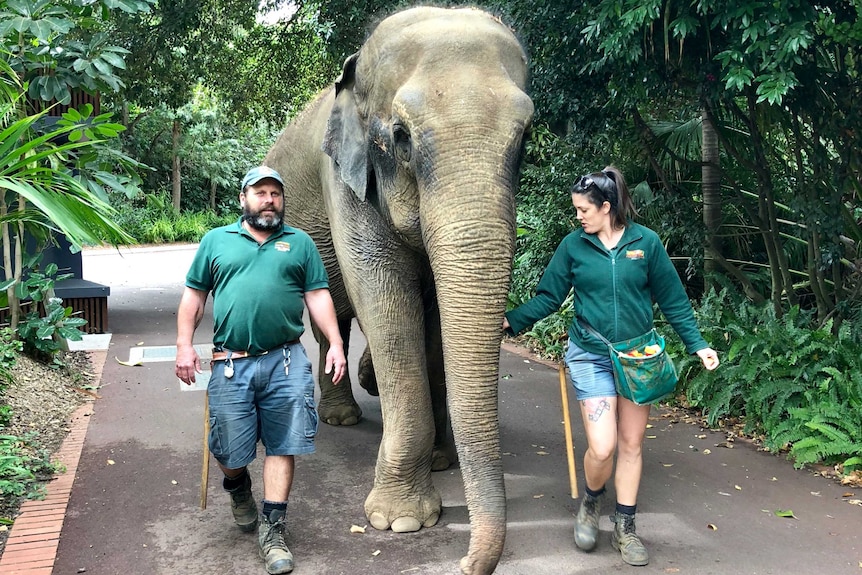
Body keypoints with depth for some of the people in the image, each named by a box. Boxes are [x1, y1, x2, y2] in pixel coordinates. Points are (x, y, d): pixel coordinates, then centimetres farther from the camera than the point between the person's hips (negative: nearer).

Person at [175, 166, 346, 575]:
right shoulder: (216, 241, 12)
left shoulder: (299, 243, 11)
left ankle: (272, 530, 11)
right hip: (231, 364, 0)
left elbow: (317, 296, 7)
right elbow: (194, 294, 12)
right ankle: (238, 492, 40)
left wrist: (335, 344, -3)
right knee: (229, 451, 7)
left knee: (281, 447, 0)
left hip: (286, 363, 0)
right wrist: (185, 345, 3)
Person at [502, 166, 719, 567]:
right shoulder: (573, 245, -2)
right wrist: (512, 320, -14)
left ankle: (624, 527, 25)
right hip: (591, 357, -1)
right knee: (601, 448, -9)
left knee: (631, 444, 9)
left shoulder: (646, 241, -4)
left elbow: (673, 300, 2)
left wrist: (697, 345, -3)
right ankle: (591, 501, 23)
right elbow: (549, 296, 0)